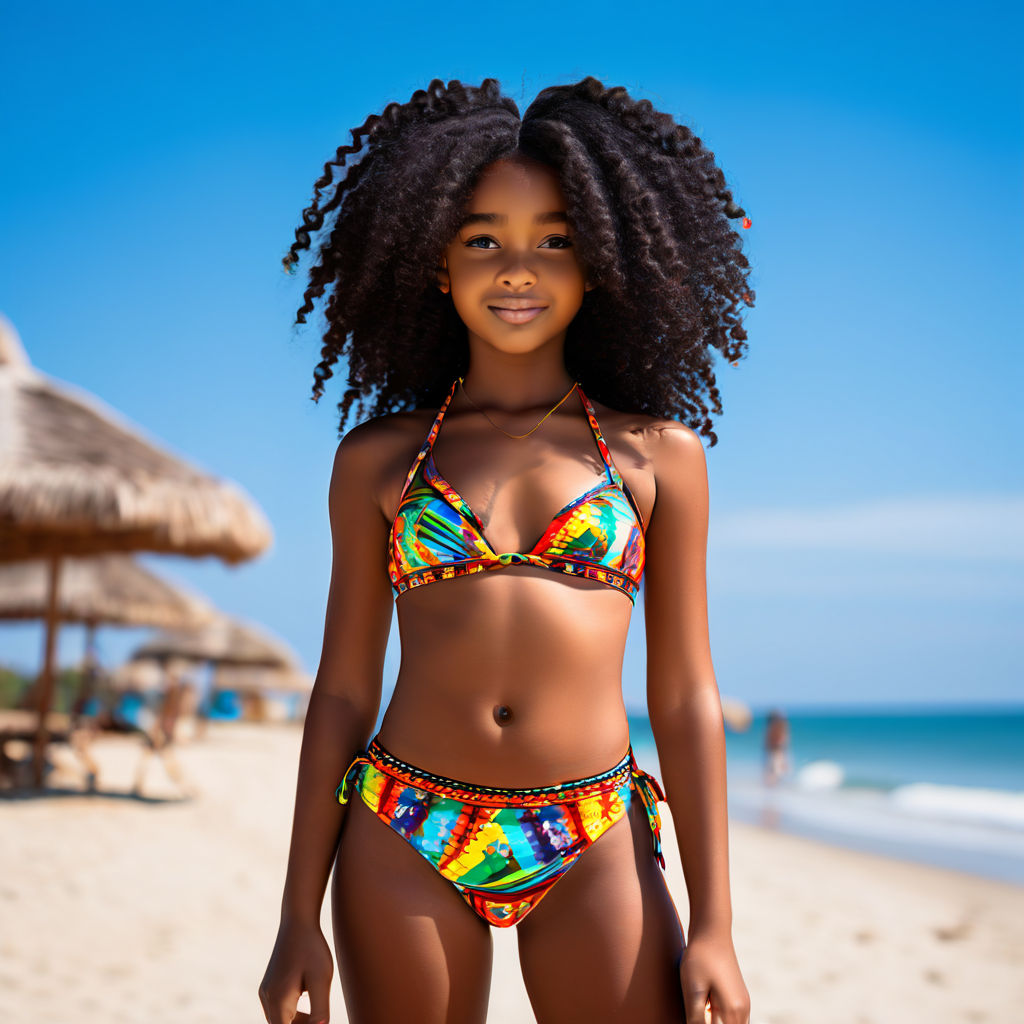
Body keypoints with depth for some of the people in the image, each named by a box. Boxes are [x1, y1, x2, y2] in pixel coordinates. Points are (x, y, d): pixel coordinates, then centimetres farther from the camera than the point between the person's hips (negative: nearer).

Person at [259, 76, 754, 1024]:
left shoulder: (655, 452, 5)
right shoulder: (377, 458, 6)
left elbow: (685, 700, 4)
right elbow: (343, 691, 7)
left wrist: (714, 927, 0)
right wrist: (299, 919, 4)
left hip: (594, 853, 0)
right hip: (405, 850, 1)